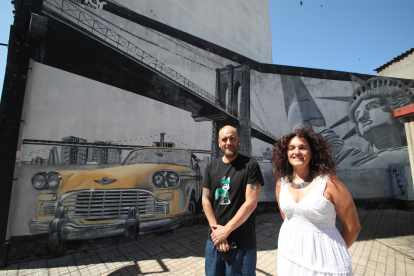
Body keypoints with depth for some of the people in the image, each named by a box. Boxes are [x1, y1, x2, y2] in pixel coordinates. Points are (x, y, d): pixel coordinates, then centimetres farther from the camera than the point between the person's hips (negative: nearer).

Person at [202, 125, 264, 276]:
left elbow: (251, 202, -14)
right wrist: (216, 228, -9)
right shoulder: (211, 167, 4)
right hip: (214, 239, 4)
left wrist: (226, 230, -14)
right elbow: (206, 199, 3)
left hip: (242, 243, -4)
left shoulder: (250, 165, -9)